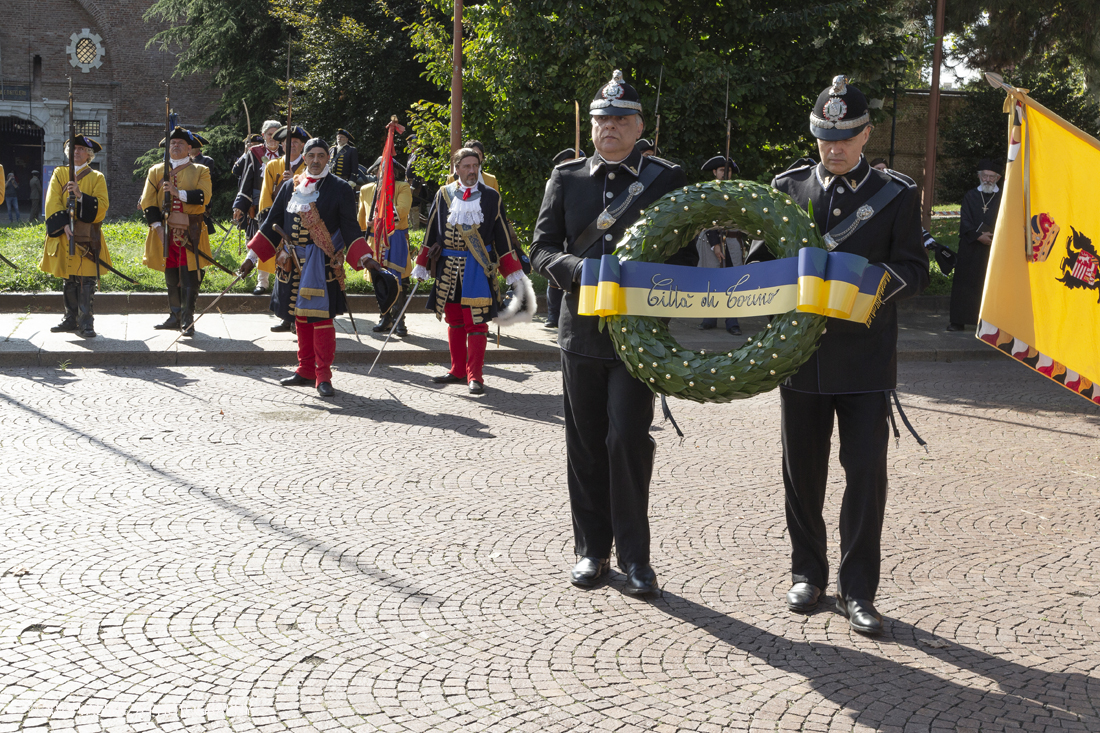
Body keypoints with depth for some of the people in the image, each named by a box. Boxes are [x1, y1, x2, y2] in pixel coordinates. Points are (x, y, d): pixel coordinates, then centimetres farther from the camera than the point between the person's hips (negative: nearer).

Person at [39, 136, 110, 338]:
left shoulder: (96, 177, 6)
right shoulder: (59, 173, 11)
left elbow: (102, 206, -5)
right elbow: (52, 202, 0)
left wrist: (81, 196, -21)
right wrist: (64, 224, -14)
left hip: (87, 236, -2)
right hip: (63, 234, 3)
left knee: (86, 279, -8)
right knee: (68, 280, 8)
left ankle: (86, 323, -8)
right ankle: (71, 319, 16)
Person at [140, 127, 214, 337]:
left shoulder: (200, 171, 6)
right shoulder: (156, 171, 11)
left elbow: (203, 196, -11)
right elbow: (148, 202, 4)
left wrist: (178, 193, -22)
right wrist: (158, 226, -8)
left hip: (190, 233, -3)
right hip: (165, 233, 3)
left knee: (189, 276, -7)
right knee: (171, 277, 10)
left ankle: (187, 320, -4)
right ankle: (175, 317, 20)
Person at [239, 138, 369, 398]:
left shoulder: (340, 189, -1)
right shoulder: (290, 186, 11)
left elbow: (350, 228, -3)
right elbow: (271, 224, 13)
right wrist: (252, 256, 9)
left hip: (322, 264, -5)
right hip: (294, 262, 5)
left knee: (321, 316, -8)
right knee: (301, 317, 11)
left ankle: (323, 377, -4)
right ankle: (306, 370, 22)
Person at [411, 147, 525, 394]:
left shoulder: (491, 197, 3)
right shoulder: (443, 195, 7)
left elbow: (502, 235, 5)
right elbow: (431, 232, 11)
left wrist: (513, 272, 4)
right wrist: (422, 267, 9)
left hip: (478, 269, -3)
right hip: (448, 267, 3)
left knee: (476, 322, -4)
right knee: (454, 321, 11)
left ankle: (475, 376, 2)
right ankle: (457, 370, 22)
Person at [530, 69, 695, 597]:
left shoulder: (665, 180, 3)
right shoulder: (566, 179, 8)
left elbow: (684, 254, 2)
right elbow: (541, 248, 5)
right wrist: (578, 270, -15)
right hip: (582, 329, 3)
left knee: (628, 439, -6)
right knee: (585, 444, 8)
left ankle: (634, 555, 7)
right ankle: (592, 550, 20)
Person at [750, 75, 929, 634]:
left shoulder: (896, 195, 3)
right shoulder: (789, 187, 8)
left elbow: (915, 269, 0)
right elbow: (762, 257, 12)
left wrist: (878, 283, -21)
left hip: (864, 361, -2)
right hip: (801, 353, 2)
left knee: (866, 472, -3)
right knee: (802, 471, 10)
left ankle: (857, 591, 7)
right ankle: (807, 573, 27)